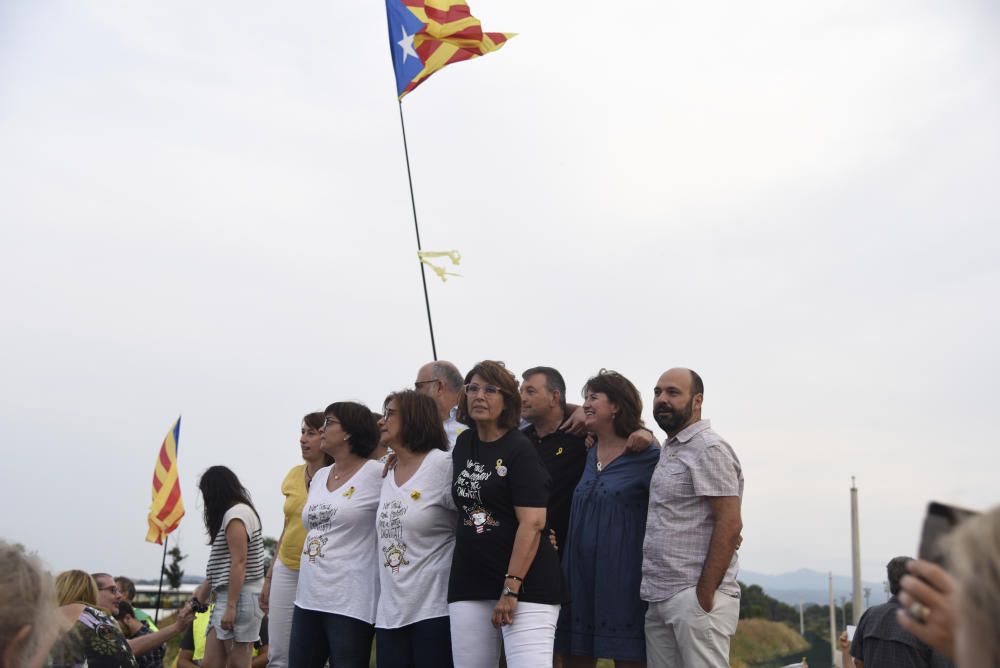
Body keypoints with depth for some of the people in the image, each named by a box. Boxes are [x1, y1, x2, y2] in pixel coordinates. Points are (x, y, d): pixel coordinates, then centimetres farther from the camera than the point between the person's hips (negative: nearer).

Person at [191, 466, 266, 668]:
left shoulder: (236, 514, -11)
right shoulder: (233, 514, 20)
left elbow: (239, 563, -18)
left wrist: (231, 606, -21)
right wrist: (204, 589, 20)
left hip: (239, 598, -10)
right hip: (225, 597, 10)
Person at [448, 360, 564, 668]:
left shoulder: (521, 449, -8)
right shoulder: (463, 444, 12)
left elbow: (532, 524, -16)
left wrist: (511, 589, -20)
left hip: (524, 584, -6)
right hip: (468, 585, 7)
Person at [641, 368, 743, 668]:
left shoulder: (709, 449, -7)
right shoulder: (667, 450, 18)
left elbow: (730, 524, -14)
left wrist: (704, 594, -18)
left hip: (694, 598, -8)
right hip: (659, 599, 8)